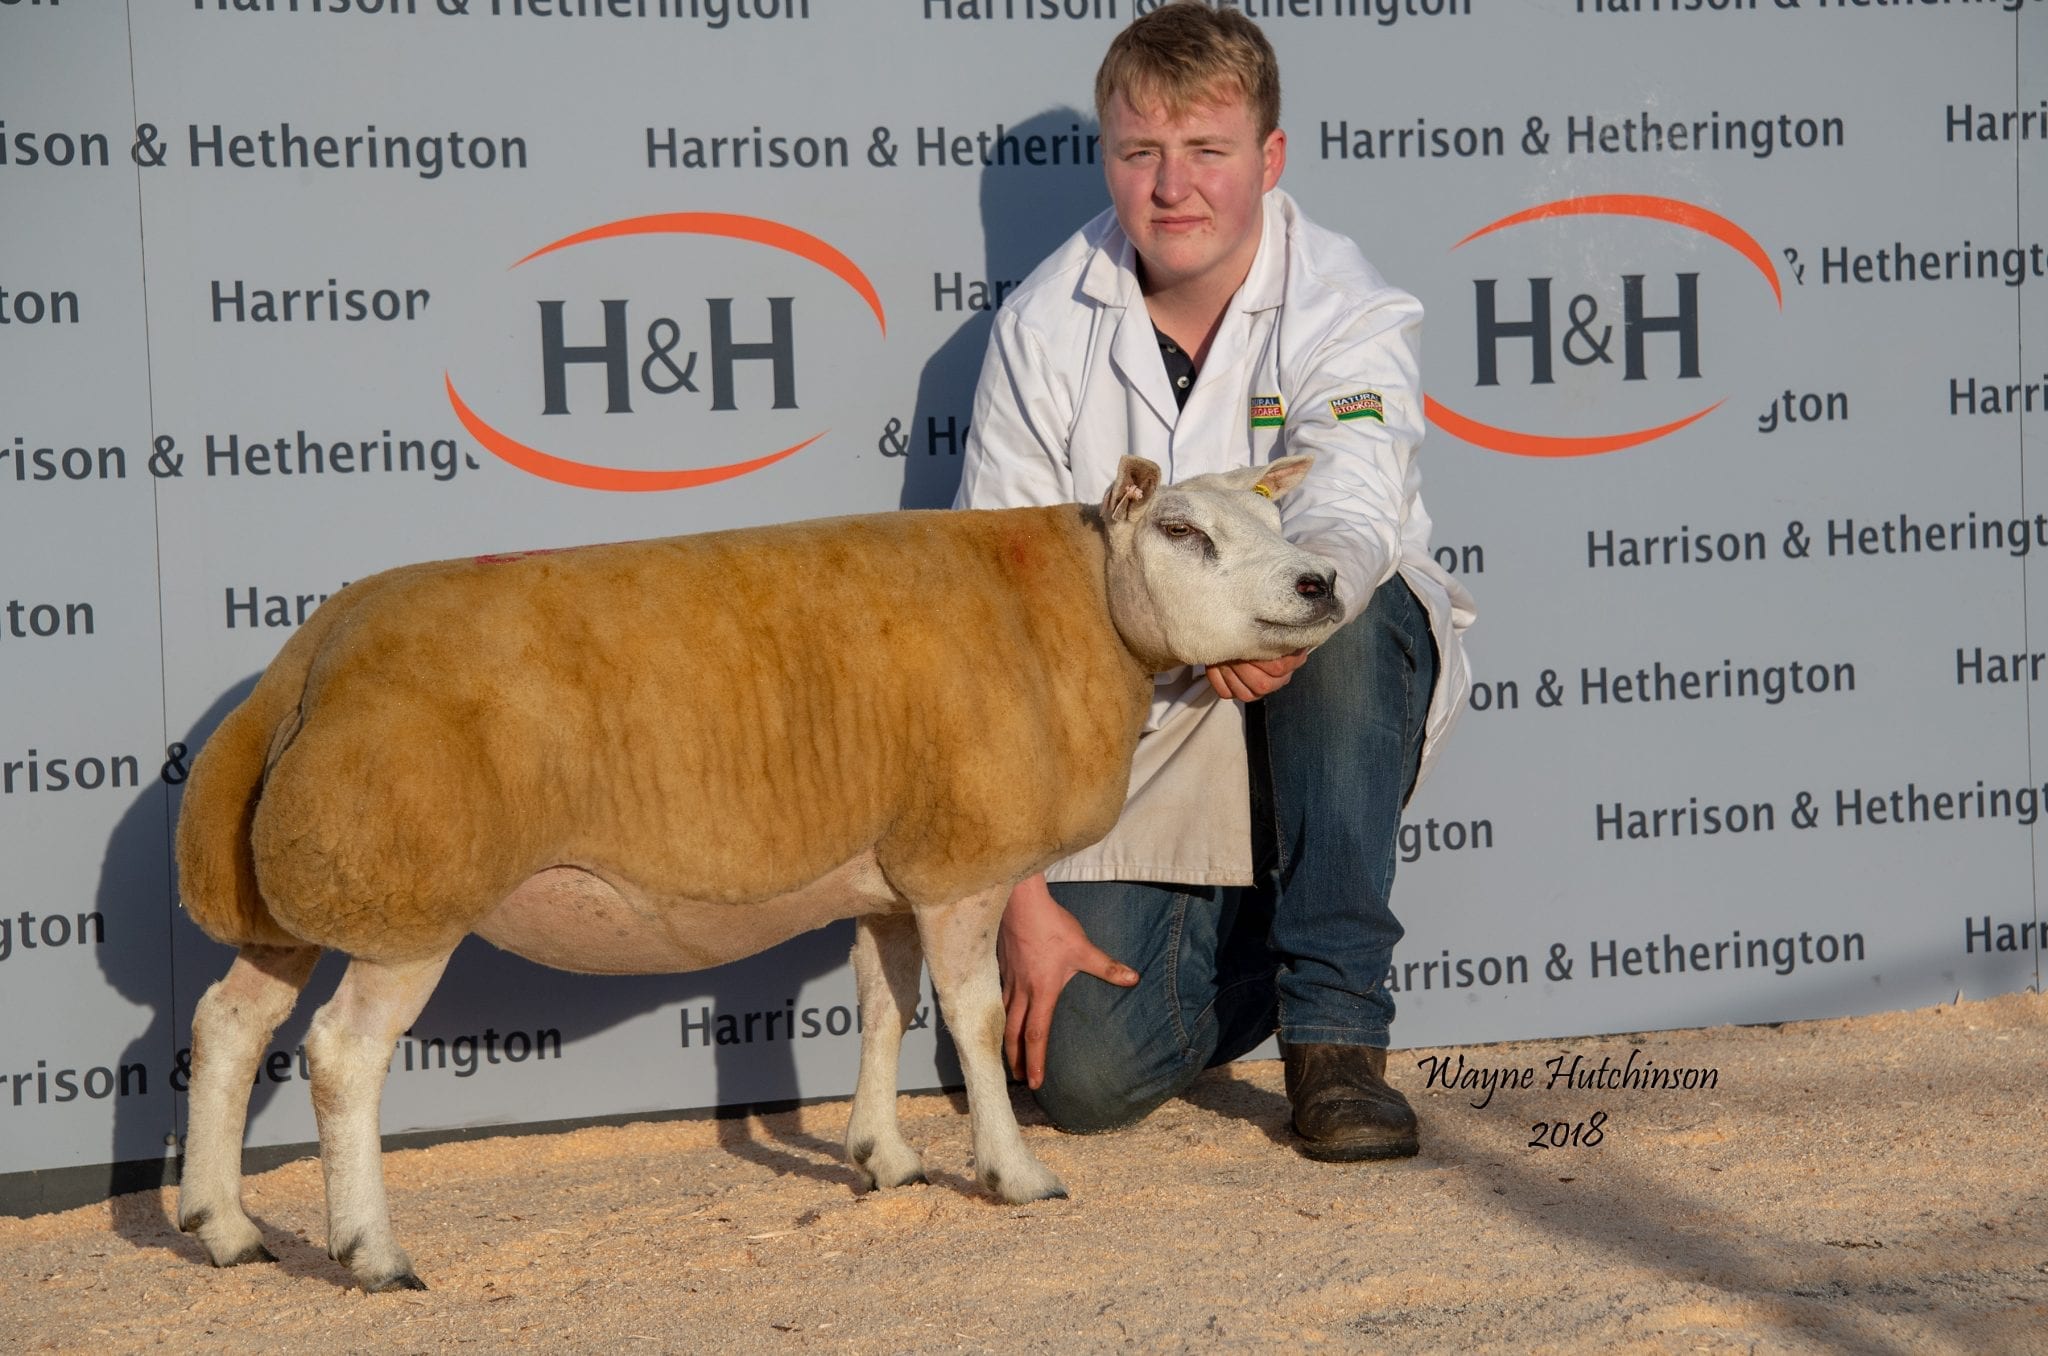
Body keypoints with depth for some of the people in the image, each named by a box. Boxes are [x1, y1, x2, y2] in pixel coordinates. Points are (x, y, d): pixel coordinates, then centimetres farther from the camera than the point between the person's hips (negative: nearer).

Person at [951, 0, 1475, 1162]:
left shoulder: (1349, 314, -12)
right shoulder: (1045, 329, -7)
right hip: (1140, 731, 1)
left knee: (1337, 616, -37)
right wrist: (1023, 896, -16)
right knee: (1084, 1073, -16)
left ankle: (1336, 1030, -25)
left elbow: (1347, 517, -32)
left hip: (1348, 690, -1)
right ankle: (1255, 931, 19)